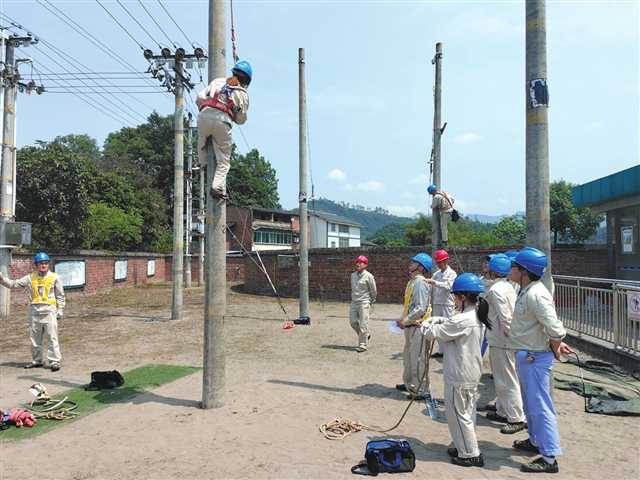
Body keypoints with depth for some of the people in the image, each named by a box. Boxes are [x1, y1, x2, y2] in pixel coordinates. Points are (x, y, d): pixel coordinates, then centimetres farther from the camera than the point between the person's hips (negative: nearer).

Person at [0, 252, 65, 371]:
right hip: (34, 311, 4)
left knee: (52, 338, -7)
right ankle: (36, 361, 26)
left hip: (49, 310, -4)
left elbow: (60, 296, 3)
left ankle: (54, 362, -5)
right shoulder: (30, 278, 9)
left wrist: (60, 310, -2)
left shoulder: (54, 277, 1)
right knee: (34, 338, 13)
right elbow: (13, 284, 10)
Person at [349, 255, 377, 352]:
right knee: (353, 322, 7)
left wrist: (371, 301, 8)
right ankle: (366, 334, 30)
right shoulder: (353, 275, 10)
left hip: (364, 303, -6)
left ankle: (363, 344, 3)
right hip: (354, 302, 7)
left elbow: (373, 290, -1)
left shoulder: (368, 276, -9)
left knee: (363, 324, -5)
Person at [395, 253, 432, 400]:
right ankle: (410, 384, 36)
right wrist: (404, 320, 13)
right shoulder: (412, 281, 13)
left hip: (418, 327, -10)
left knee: (418, 359, -1)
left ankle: (420, 390, 9)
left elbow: (421, 308, -24)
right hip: (411, 326, 10)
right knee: (408, 356, 21)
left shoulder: (420, 283, -18)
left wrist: (406, 321, -20)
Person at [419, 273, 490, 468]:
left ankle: (470, 454, 15)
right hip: (472, 373, 10)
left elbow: (434, 333, -20)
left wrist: (424, 325, -1)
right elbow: (449, 322, 14)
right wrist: (432, 320, 2)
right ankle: (465, 447, 35)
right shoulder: (475, 316, 4)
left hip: (459, 376, -10)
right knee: (467, 412, 21)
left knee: (458, 414, 5)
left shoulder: (463, 320, -26)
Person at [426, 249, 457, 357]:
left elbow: (448, 286, -20)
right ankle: (440, 350, 16)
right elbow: (432, 289, 15)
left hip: (447, 304, -6)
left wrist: (433, 282, -26)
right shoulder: (436, 274, 14)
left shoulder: (452, 273, -4)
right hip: (436, 304, 6)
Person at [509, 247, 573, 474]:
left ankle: (549, 458, 9)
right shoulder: (526, 291, 7)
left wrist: (555, 350, -13)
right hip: (526, 355, 10)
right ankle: (536, 441, 40)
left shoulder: (536, 295, -25)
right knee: (530, 403, 23)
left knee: (540, 406, -1)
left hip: (534, 358, -10)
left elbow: (555, 329, -29)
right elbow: (551, 327, 19)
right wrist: (556, 344, 15)